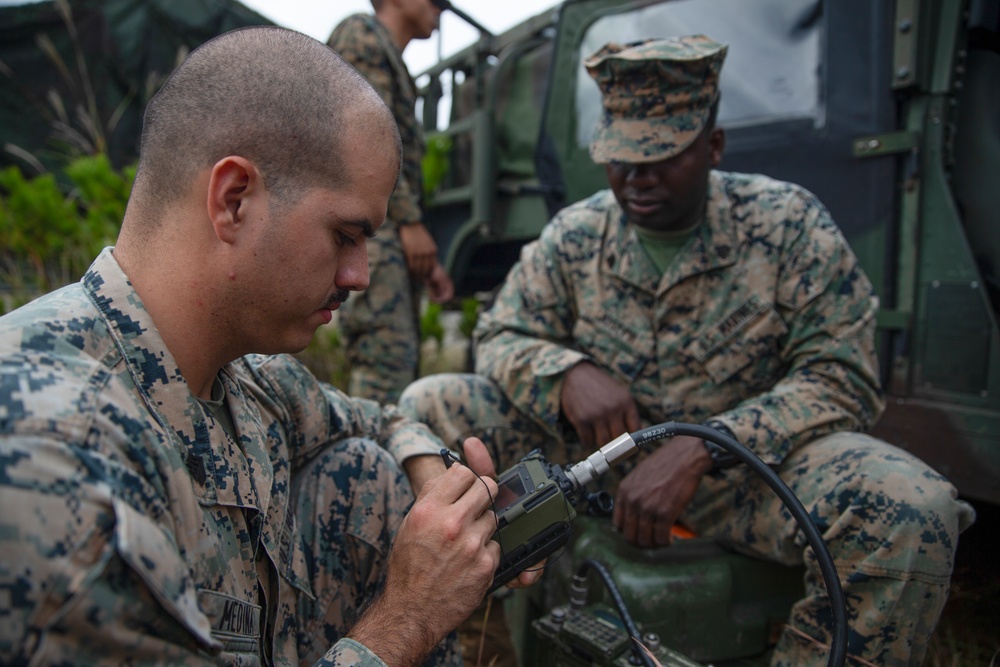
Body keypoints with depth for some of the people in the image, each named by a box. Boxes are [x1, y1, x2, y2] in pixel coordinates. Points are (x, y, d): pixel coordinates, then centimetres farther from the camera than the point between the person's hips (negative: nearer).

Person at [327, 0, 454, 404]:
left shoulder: (395, 66, 30)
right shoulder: (361, 33, 3)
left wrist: (428, 263, 20)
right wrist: (411, 222, -15)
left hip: (391, 228, 10)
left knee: (401, 368, 7)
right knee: (389, 358, -17)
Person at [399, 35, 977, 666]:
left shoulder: (789, 225, -9)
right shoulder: (575, 234, 0)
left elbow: (842, 380, -14)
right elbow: (501, 336, 3)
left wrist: (697, 451, -28)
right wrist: (569, 374, -23)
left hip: (747, 466, -2)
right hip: (596, 458, 3)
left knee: (913, 510, -32)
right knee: (424, 407, -11)